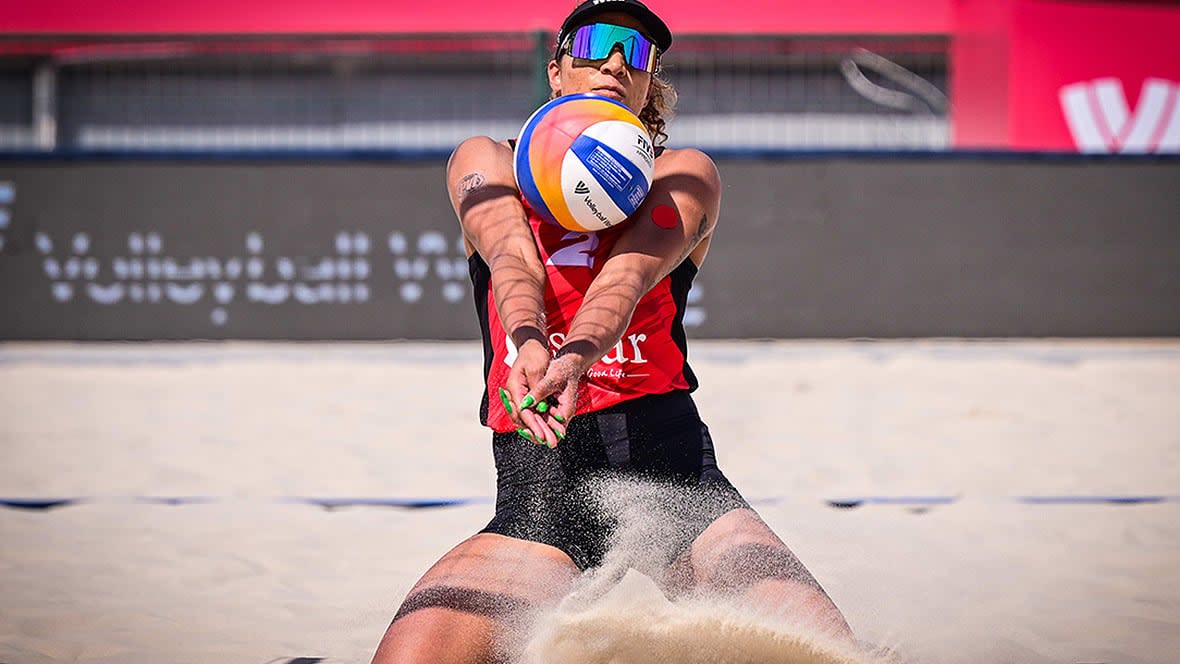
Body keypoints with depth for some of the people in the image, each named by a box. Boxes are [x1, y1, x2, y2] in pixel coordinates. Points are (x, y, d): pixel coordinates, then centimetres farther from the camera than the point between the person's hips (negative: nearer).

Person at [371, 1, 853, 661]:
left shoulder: (684, 175, 13)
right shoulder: (486, 162, 15)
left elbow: (629, 274, -8)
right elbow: (511, 257, -7)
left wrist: (575, 357, -30)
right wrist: (528, 342, -30)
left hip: (671, 466, -1)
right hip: (536, 489, 1)